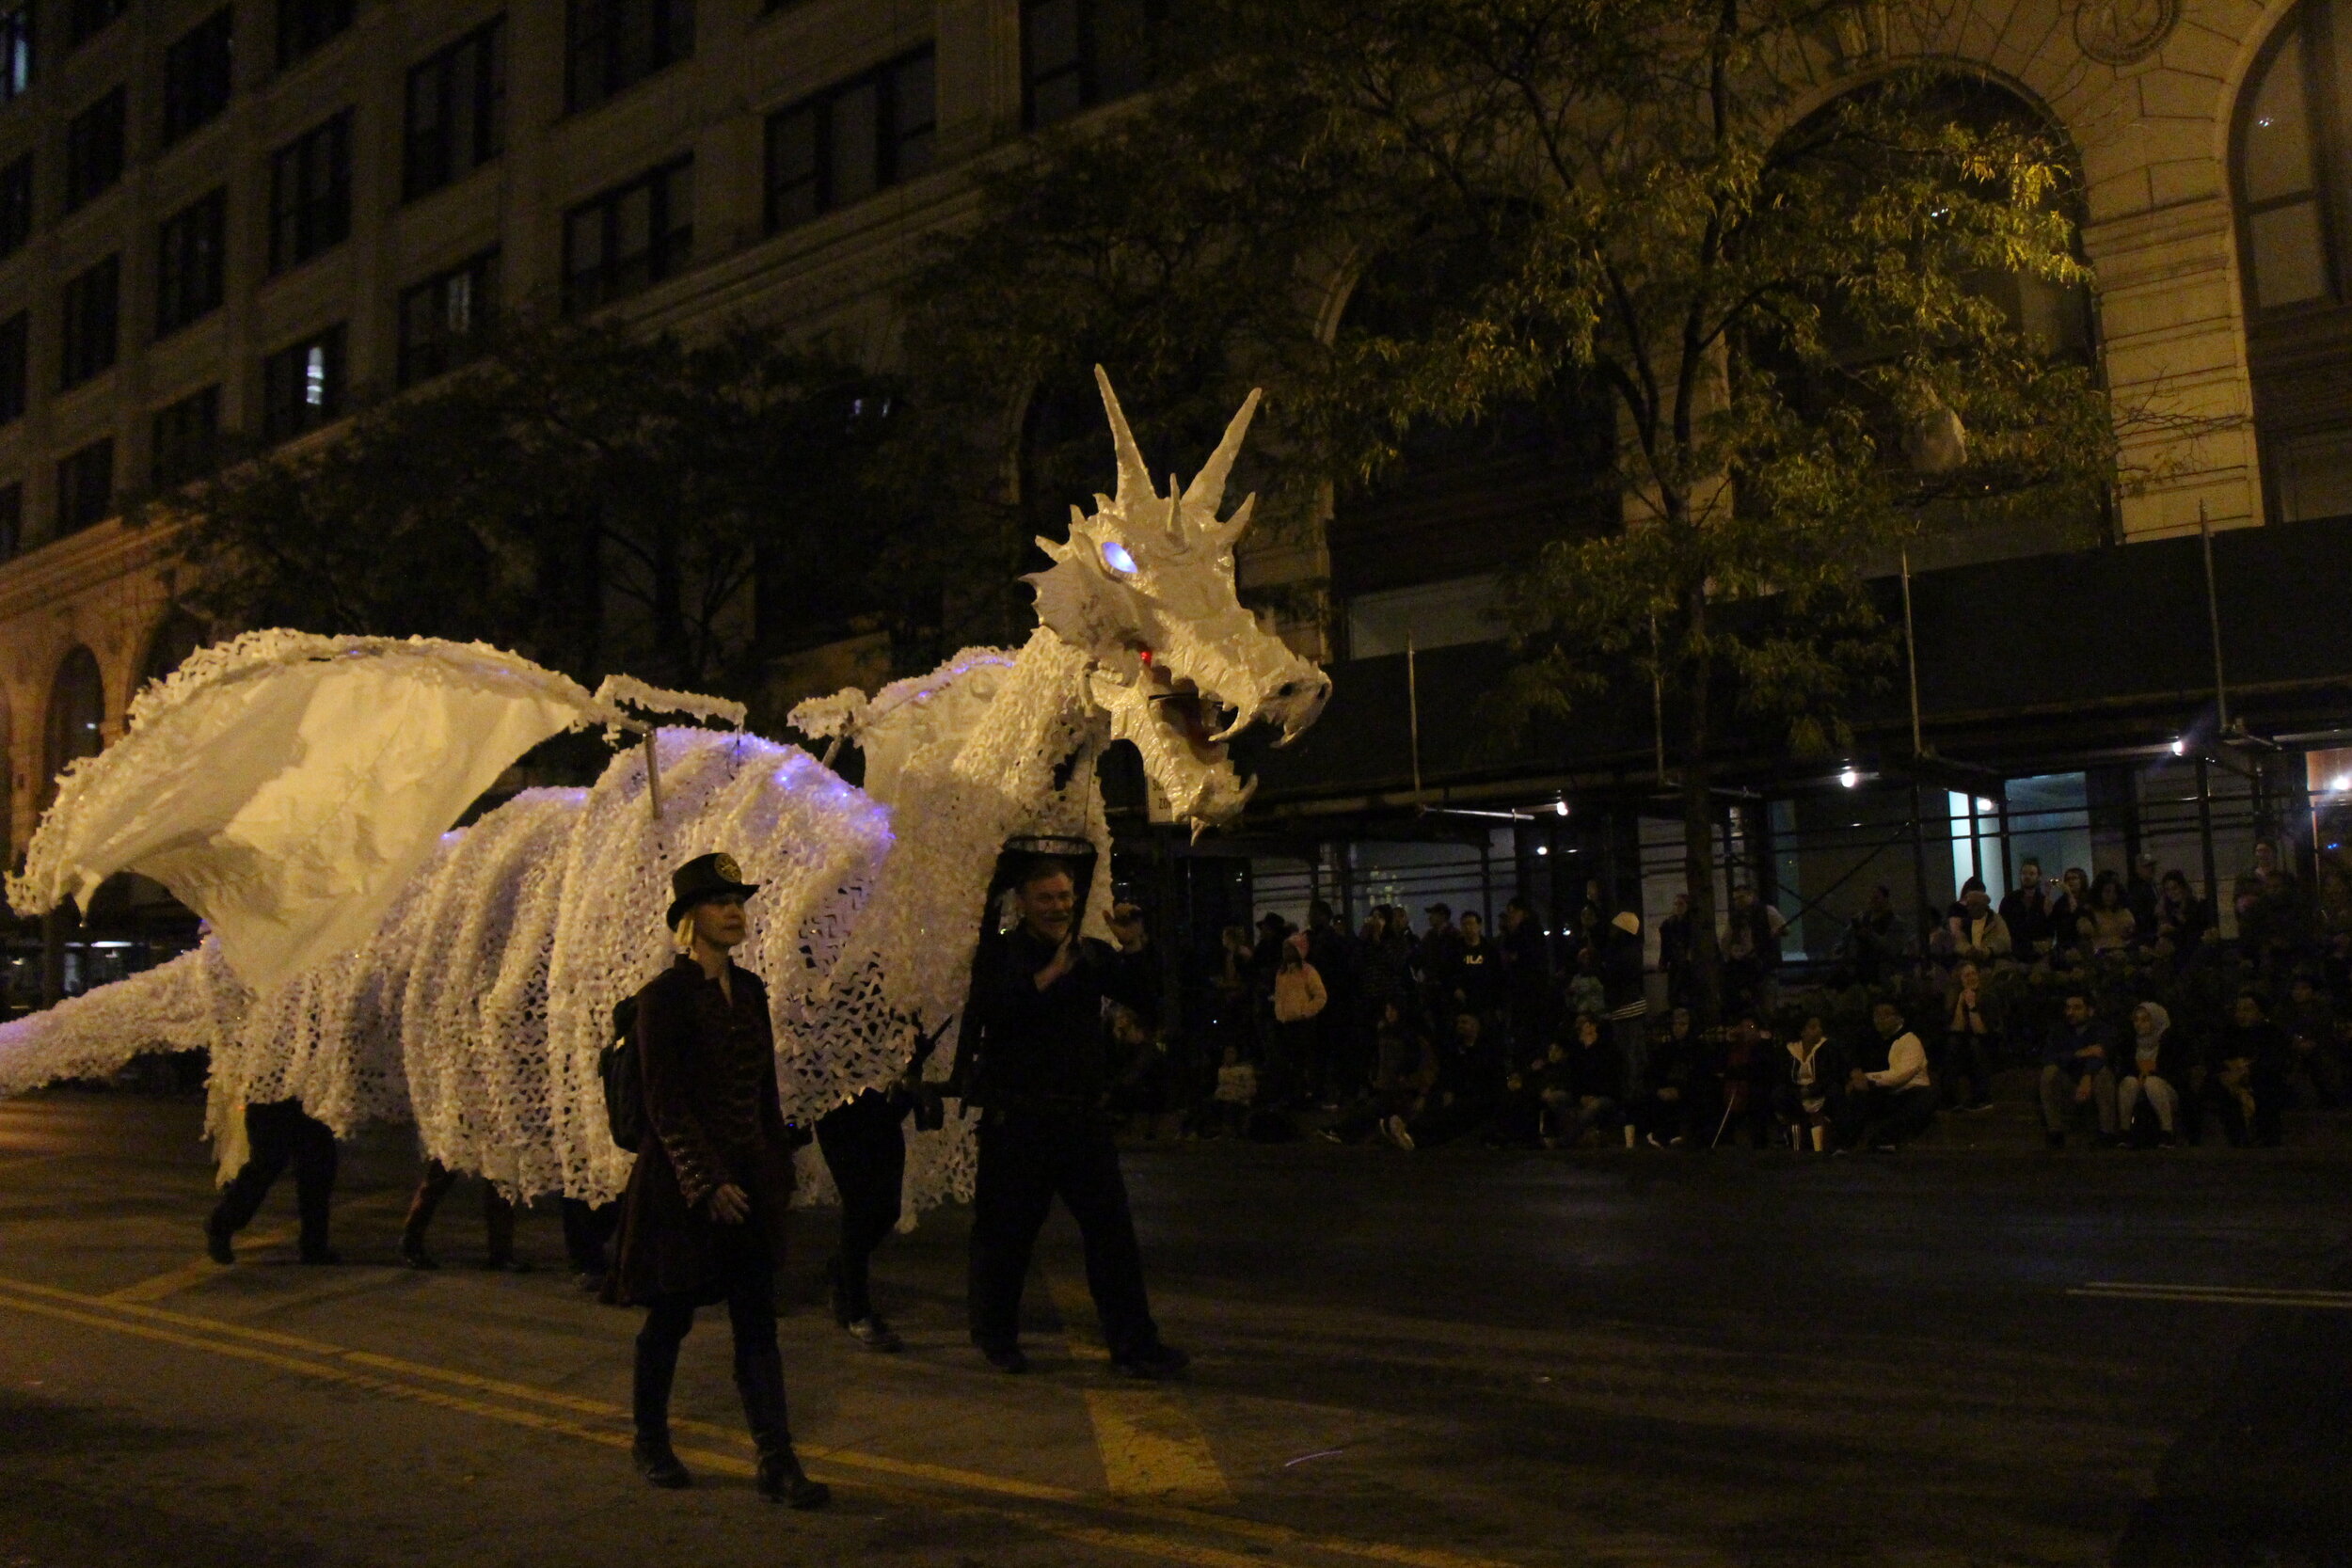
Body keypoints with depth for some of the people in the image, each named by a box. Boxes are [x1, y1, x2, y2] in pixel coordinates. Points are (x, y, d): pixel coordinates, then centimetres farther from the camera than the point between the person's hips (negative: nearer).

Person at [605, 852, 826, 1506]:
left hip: (748, 1177, 6)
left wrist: (779, 1170, 12)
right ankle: (650, 1444, 29)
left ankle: (777, 1464, 3)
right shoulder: (665, 995, -11)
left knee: (757, 1324, 3)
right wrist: (708, 1183, -17)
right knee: (670, 1318, 9)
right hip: (684, 1182, -6)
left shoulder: (749, 988, 9)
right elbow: (665, 1105, -13)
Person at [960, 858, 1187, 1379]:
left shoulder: (1093, 954, 10)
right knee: (1007, 1231, 8)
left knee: (1113, 1228, 1)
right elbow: (988, 1012, -19)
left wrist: (1135, 950, -10)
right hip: (1017, 1117, -3)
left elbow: (1150, 1003, 4)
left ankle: (1133, 1345, 8)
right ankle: (996, 1337, 28)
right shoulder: (997, 955, 0)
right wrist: (1050, 974, -23)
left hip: (1083, 1115, 3)